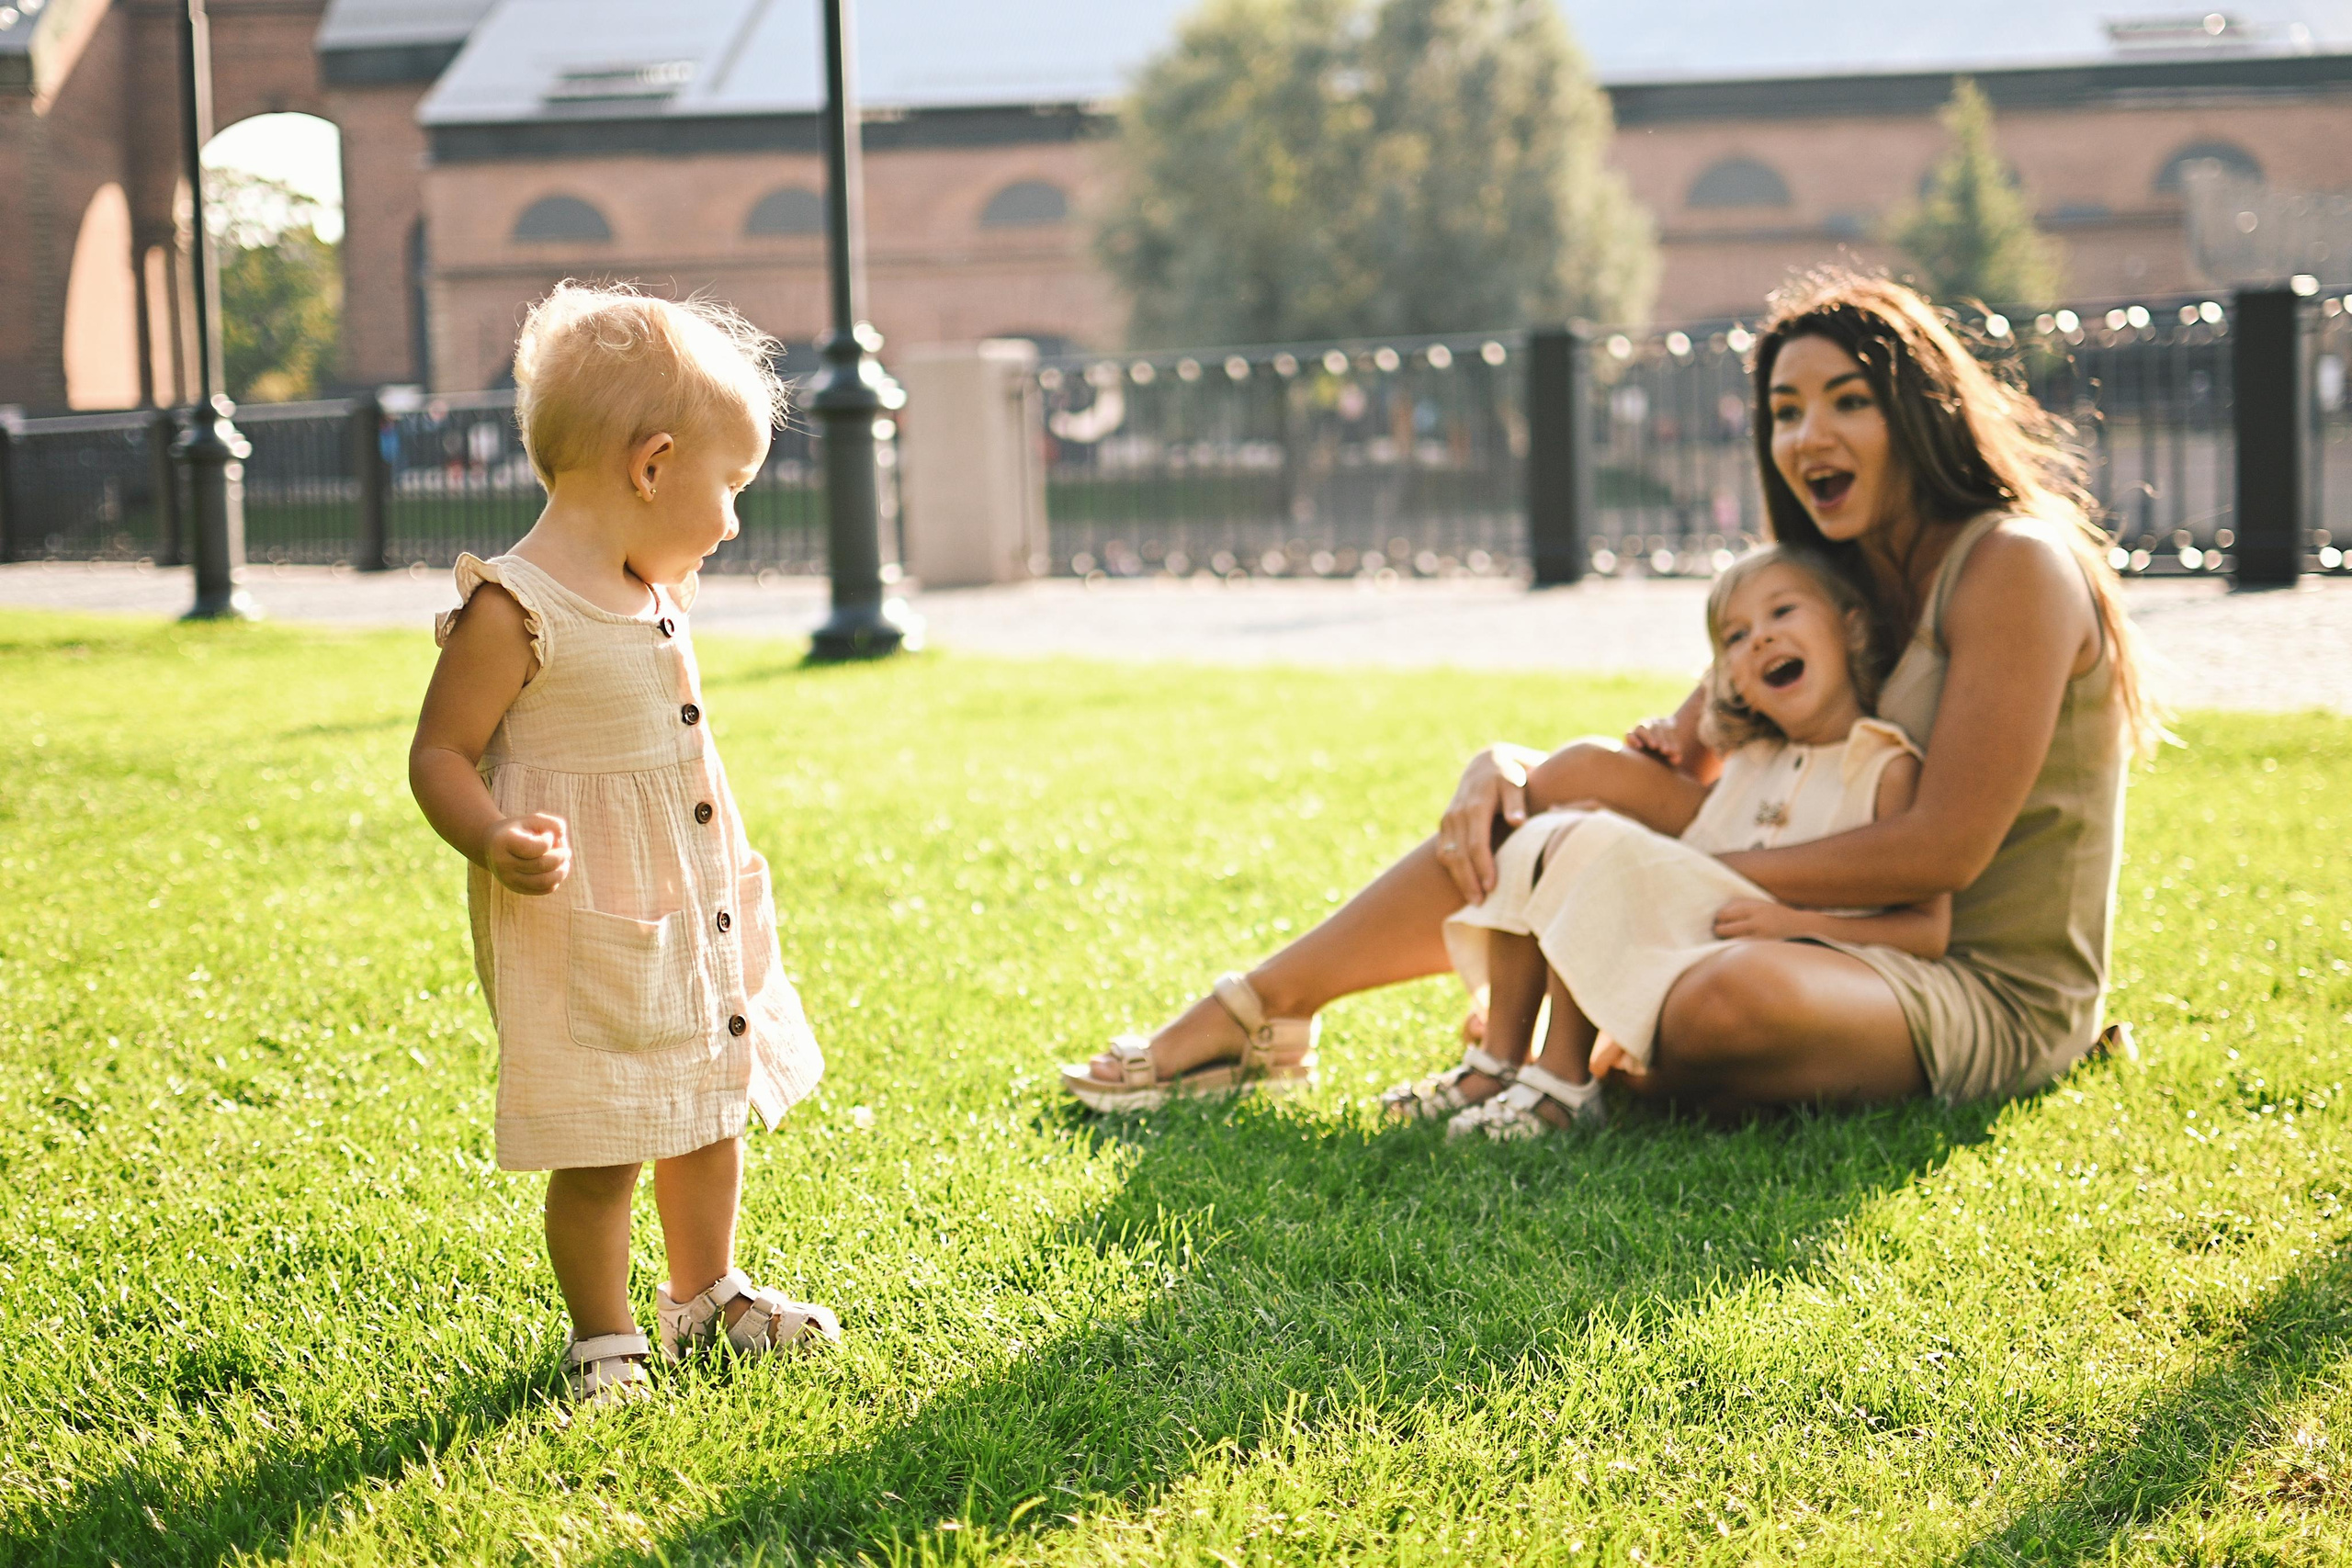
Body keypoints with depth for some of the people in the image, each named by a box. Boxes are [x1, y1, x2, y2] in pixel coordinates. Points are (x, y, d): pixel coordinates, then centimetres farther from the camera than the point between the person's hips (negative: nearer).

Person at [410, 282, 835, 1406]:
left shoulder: (657, 599, 10)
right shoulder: (514, 611, -18)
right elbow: (440, 752, -16)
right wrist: (495, 842, -33)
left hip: (697, 921, 9)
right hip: (581, 938, -9)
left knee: (712, 1114, 20)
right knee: (599, 1154, -1)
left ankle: (705, 1291, 39)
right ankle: (601, 1336, 18)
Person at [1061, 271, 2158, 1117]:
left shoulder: (2014, 566, -15)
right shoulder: (1833, 585, 12)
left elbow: (1944, 847, -22)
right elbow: (1681, 754, 11)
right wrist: (1506, 769, -9)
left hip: (1999, 998, -8)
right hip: (1867, 942, 8)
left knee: (1729, 999, -39)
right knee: (1585, 779, -4)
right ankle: (1262, 1014, -3)